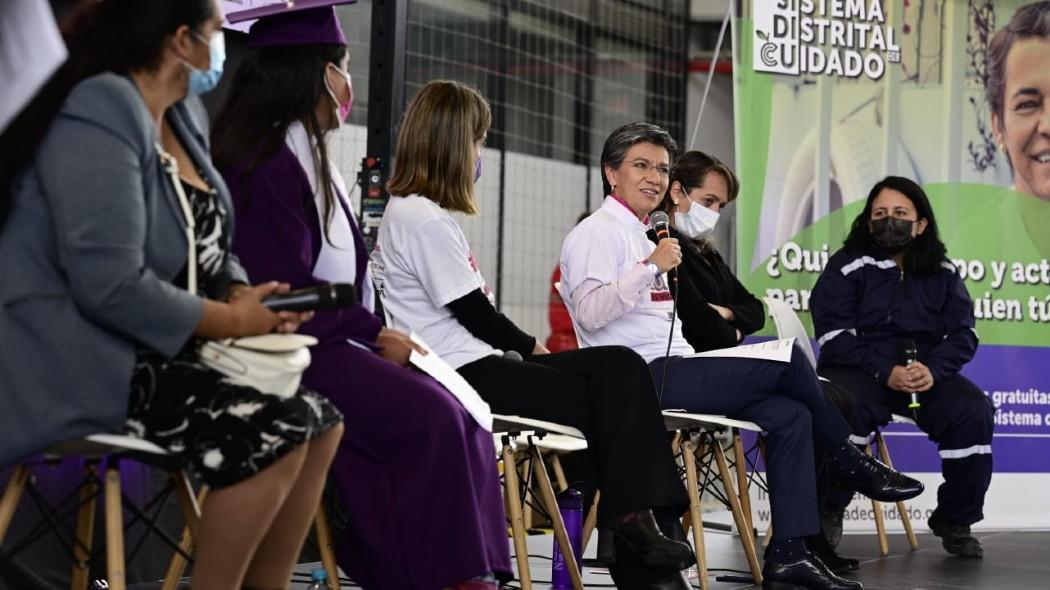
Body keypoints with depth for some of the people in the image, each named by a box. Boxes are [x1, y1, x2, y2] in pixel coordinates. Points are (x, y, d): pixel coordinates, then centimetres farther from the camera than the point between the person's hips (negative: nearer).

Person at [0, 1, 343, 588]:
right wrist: (230, 321, -15)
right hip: (82, 360, -10)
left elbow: (206, 244, 18)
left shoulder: (183, 115, 11)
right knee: (276, 431, -23)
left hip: (151, 350, 10)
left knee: (321, 419, 4)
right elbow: (112, 286, -27)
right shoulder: (102, 112, -19)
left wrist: (243, 294, -5)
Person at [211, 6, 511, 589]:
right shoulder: (267, 163, -14)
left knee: (454, 411, -5)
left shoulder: (308, 157, 16)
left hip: (325, 341, 9)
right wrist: (375, 335, -13)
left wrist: (376, 334, 4)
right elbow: (286, 289, -20)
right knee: (426, 415, -23)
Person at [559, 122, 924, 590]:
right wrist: (651, 267, -25)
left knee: (791, 414, -7)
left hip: (671, 371, 10)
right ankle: (848, 462, 7)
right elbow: (589, 313, -21)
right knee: (789, 359, -15)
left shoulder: (639, 236, 26)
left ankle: (788, 552, -11)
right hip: (644, 376, -10)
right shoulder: (599, 232, -4)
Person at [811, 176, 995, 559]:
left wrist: (933, 370, -18)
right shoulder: (847, 267, 1)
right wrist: (885, 372, -22)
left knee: (974, 410, -23)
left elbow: (963, 334, 4)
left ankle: (955, 520, -3)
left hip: (928, 374, 4)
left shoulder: (942, 273, 13)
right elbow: (835, 336, -8)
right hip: (858, 370, -3)